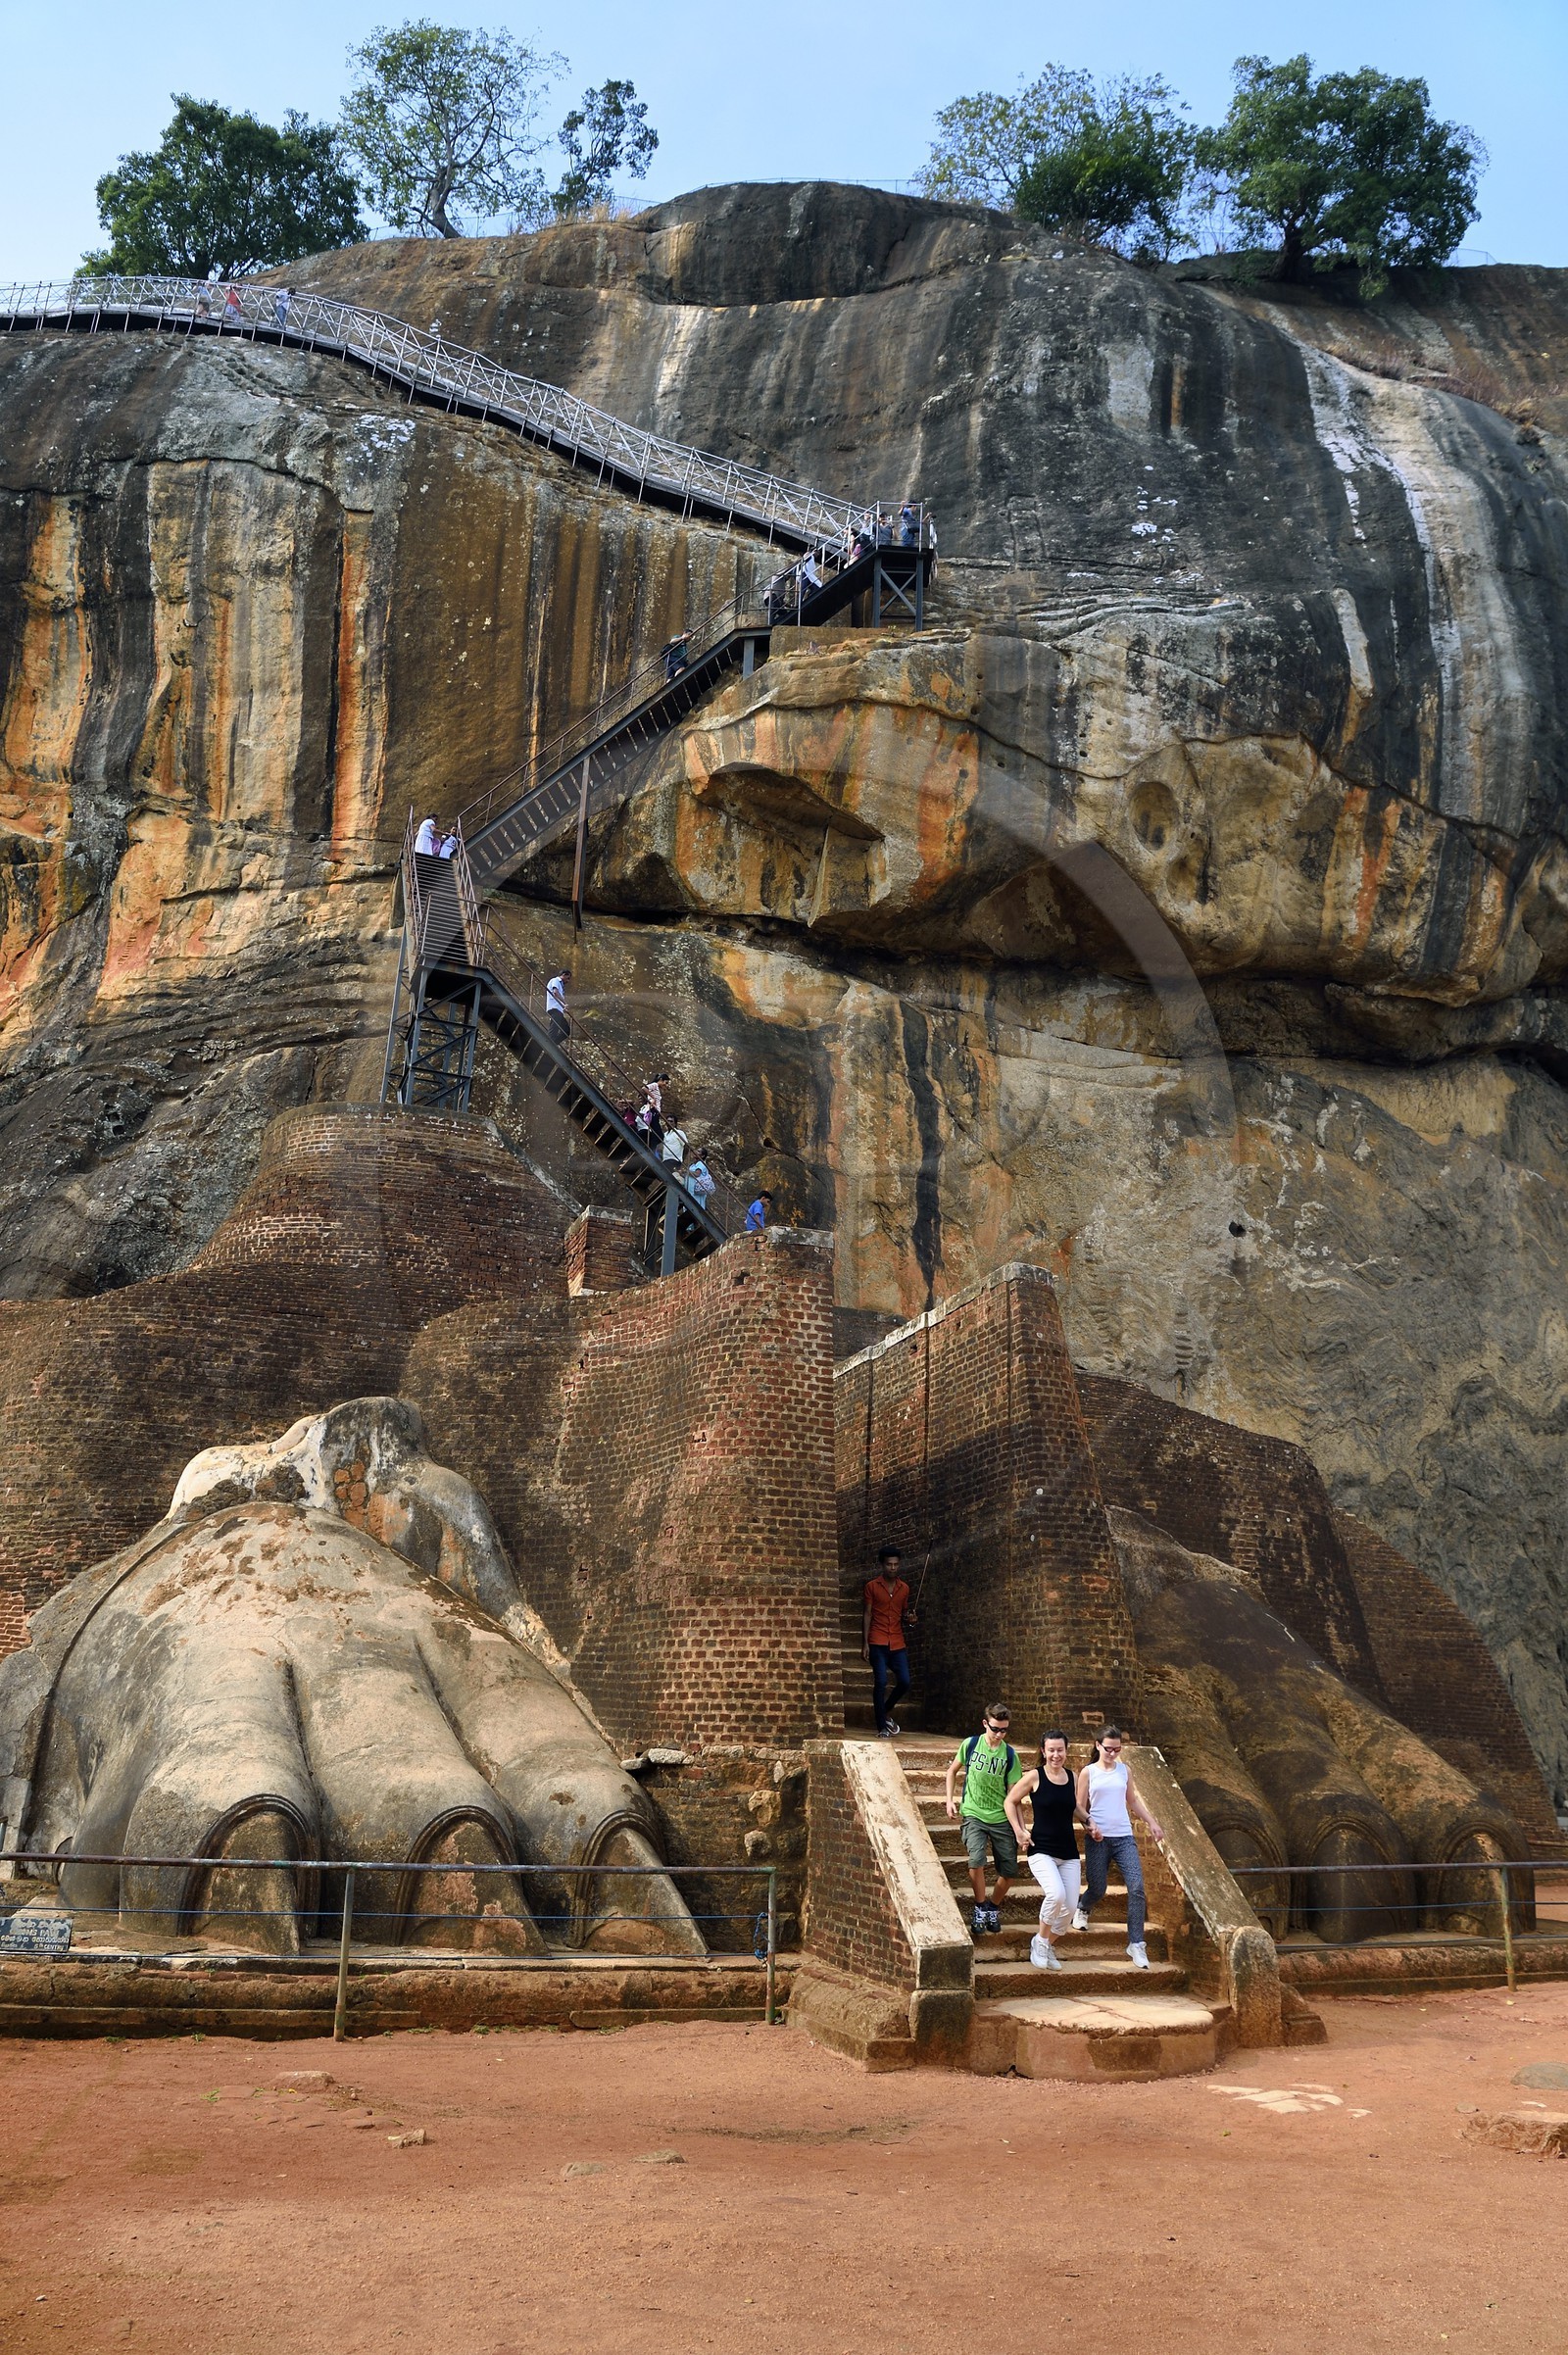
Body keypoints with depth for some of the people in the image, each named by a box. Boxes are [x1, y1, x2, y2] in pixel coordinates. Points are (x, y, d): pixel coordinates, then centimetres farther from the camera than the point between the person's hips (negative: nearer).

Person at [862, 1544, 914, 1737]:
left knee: (905, 1682, -4)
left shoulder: (904, 1588, 12)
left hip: (898, 1643, 4)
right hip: (878, 1643, -4)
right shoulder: (872, 1586, 2)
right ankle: (882, 1726, -3)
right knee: (881, 1681, -11)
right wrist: (865, 1643, -5)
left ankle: (886, 1711, 22)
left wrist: (910, 1617, -2)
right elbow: (868, 1615, 1)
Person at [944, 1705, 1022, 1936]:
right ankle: (980, 1909, -1)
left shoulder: (1010, 1755, -2)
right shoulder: (971, 1744, -3)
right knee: (976, 1861, -22)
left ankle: (994, 1909, 28)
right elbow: (952, 1770, 13)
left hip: (1001, 1818, 2)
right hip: (973, 1815, -2)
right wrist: (949, 1799, 3)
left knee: (1009, 1870, 2)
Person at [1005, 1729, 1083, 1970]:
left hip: (1069, 1853, 5)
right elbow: (1011, 1801, 4)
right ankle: (1041, 1940, -2)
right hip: (1041, 1850, -5)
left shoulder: (1073, 1778, 7)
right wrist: (1019, 1831, -4)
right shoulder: (1034, 1776, -6)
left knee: (1070, 1907, 0)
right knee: (1057, 1894, -28)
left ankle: (1047, 1946, 26)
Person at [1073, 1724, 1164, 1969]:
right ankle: (1083, 1909, 41)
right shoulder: (1088, 1772, 1)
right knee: (1098, 1889, 4)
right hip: (1099, 1839, -2)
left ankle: (1136, 1944, -8)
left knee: (1137, 1887, -13)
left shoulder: (1124, 1770, 10)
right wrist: (1090, 1822, -17)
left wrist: (1152, 1822, 14)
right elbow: (1080, 1806, 1)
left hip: (1124, 1838, 2)